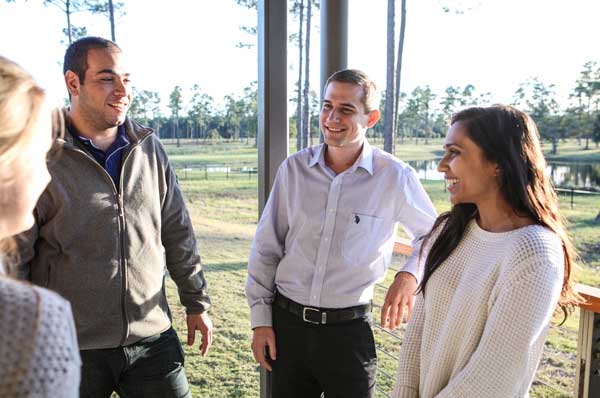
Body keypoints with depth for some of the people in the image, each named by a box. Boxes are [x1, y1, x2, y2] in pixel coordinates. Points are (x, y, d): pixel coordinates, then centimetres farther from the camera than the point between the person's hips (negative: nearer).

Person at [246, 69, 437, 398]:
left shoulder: (395, 177, -10)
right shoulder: (294, 168, -3)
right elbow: (266, 247, 3)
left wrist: (410, 274, -12)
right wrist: (260, 319, 3)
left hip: (349, 330, -2)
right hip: (287, 322, 3)